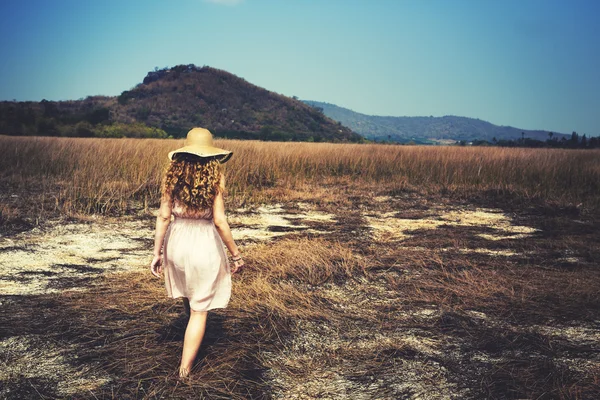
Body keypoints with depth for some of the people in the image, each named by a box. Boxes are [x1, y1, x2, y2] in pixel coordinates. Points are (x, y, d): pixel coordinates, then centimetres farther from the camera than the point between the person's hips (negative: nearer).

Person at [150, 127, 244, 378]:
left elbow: (163, 216, -4)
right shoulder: (214, 178, -12)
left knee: (189, 296, 31)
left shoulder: (174, 175, -3)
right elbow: (219, 221, -15)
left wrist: (157, 252, 4)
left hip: (177, 240, 4)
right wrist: (236, 254, -6)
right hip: (205, 244, -4)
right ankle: (185, 369, 8)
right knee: (200, 309, 6)